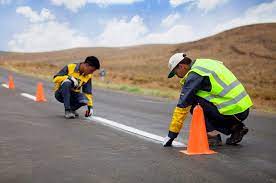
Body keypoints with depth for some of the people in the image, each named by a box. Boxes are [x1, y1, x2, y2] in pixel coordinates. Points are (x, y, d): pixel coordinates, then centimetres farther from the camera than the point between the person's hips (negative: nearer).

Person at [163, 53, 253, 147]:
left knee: (193, 102, -4)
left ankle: (212, 136, -3)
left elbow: (182, 105, -9)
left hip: (233, 111, -9)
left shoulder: (194, 75, -9)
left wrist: (171, 135, -2)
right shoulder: (206, 63, 18)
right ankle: (235, 127, 15)